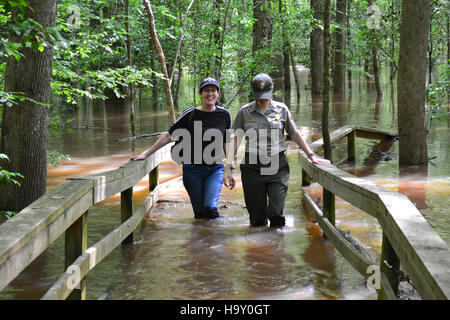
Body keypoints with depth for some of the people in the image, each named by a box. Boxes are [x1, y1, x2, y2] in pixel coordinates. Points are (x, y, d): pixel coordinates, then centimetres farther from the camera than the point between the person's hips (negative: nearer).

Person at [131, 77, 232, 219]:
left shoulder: (224, 114, 1)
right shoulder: (191, 114, -5)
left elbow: (226, 144, 11)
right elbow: (168, 136, -2)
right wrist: (146, 154, -5)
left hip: (216, 169, 0)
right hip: (193, 169, 0)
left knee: (210, 207, -20)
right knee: (199, 213, 2)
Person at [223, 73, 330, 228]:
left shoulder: (281, 109, 6)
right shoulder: (244, 112, 4)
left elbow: (295, 134, 14)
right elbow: (235, 140, 3)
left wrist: (311, 155, 10)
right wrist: (228, 169, -3)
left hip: (278, 167, 0)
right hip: (252, 167, 0)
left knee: (277, 214, -10)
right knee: (257, 217, 2)